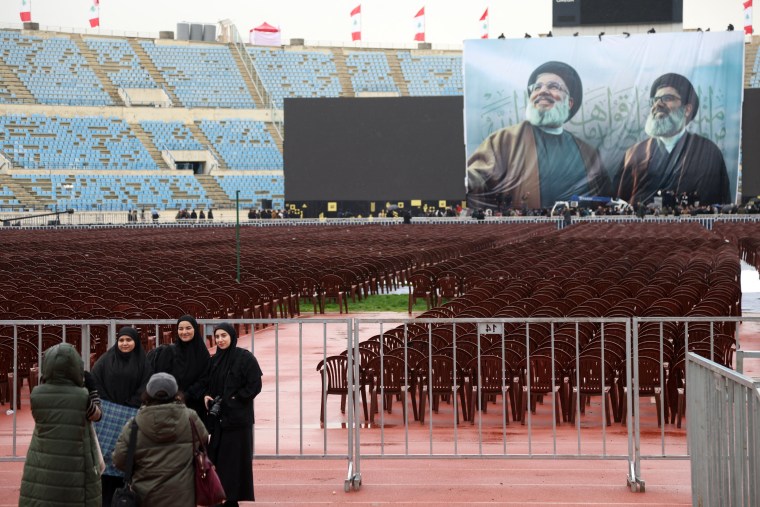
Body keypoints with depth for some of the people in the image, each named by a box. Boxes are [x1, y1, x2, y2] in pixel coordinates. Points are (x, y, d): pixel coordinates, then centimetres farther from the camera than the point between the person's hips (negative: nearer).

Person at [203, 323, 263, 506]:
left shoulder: (245, 358, -8)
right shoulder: (214, 360, 11)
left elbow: (255, 385, -12)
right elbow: (209, 384, 19)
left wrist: (233, 400, -13)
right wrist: (206, 396, -2)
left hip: (238, 416, -6)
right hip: (218, 417, 6)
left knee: (235, 458, -3)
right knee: (217, 457, 6)